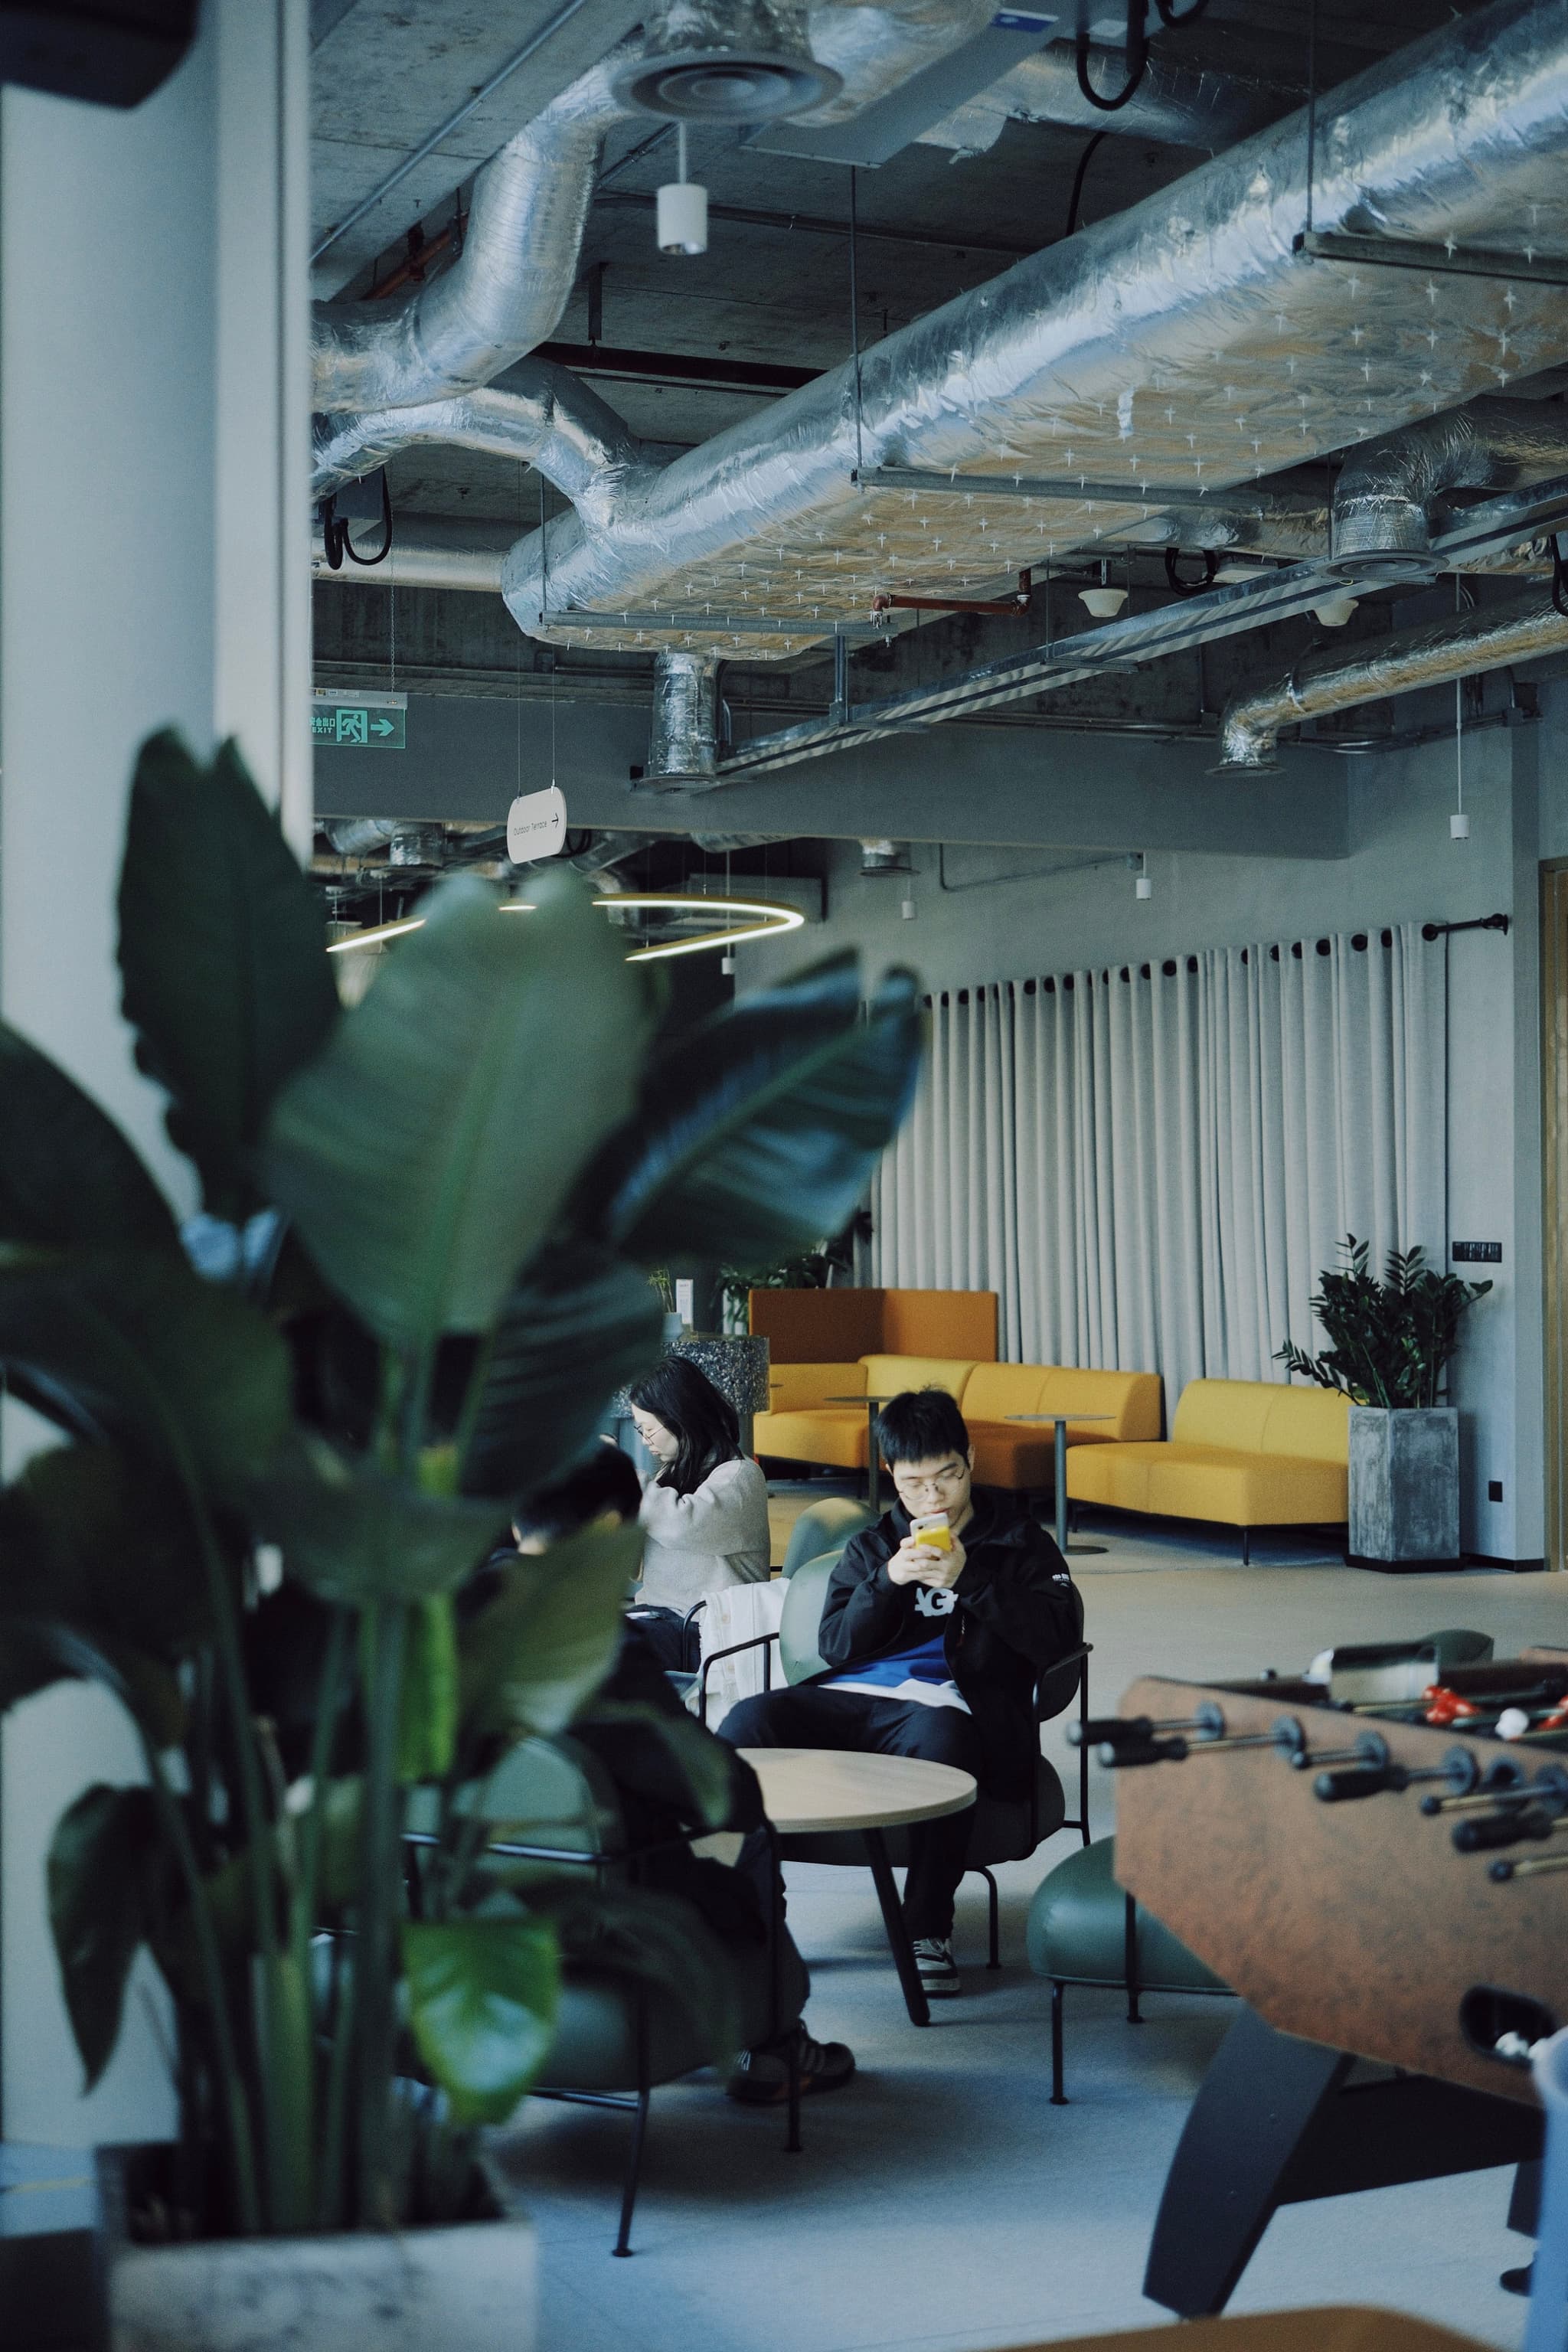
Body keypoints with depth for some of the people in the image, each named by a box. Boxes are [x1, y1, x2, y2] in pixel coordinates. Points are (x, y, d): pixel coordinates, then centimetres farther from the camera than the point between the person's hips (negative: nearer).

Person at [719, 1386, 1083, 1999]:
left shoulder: (1018, 1541, 13)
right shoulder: (871, 1547, 24)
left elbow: (1059, 1637, -3)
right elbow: (834, 1645, 11)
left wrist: (968, 1579, -10)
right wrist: (888, 1580, -5)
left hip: (948, 1702, -4)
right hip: (854, 1697, 4)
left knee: (937, 1735, -41)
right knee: (749, 1720, -25)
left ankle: (928, 1927, -26)